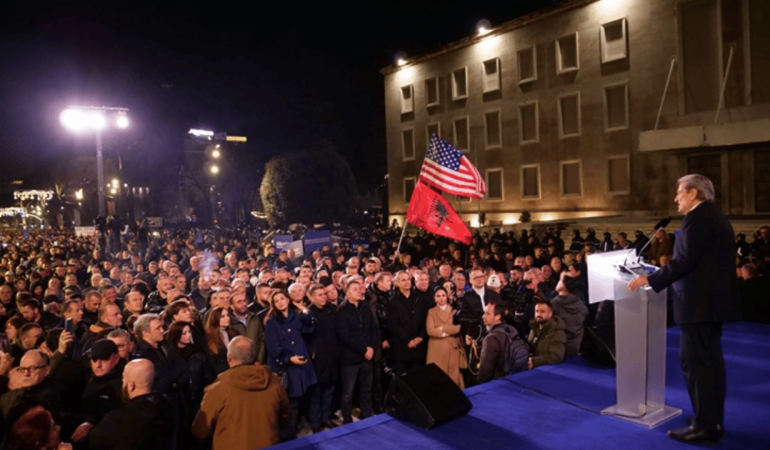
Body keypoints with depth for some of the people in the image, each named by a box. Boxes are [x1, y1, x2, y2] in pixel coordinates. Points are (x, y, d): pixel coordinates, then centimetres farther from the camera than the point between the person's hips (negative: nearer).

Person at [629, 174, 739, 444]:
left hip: (699, 302, -11)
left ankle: (704, 426, 3)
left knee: (695, 363, -4)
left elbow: (685, 261, -22)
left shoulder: (697, 217, -15)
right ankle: (714, 422, 26)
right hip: (713, 300, 11)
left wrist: (650, 280, -14)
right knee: (710, 361, 16)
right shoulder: (715, 217, 16)